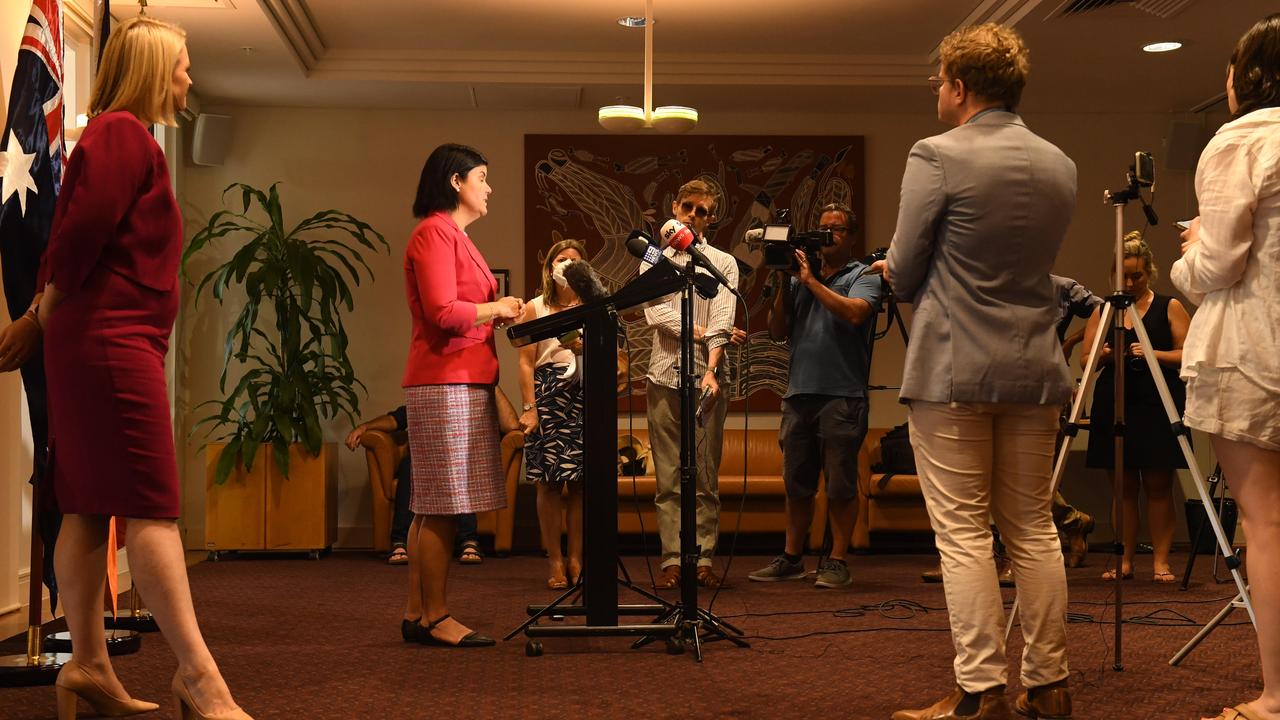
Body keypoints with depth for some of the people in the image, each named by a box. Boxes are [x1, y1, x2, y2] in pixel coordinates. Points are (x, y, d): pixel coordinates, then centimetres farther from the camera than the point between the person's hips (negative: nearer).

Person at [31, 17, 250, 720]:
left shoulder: (115, 135, 22)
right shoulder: (124, 133, -9)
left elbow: (76, 228, 18)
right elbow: (85, 224, -19)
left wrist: (50, 306, 8)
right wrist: (54, 305, -4)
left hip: (100, 342, 10)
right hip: (114, 339, -10)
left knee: (89, 507, 8)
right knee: (153, 508, -12)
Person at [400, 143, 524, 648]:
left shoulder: (453, 236, 22)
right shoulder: (435, 233, -9)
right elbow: (443, 312, -19)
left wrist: (499, 314, 8)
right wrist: (497, 308, -6)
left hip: (461, 383, 10)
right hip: (446, 383, -10)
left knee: (432, 507, 10)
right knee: (442, 506, -7)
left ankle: (417, 614, 15)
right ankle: (435, 618, -2)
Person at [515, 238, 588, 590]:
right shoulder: (535, 308, 8)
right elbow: (526, 362, 1)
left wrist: (581, 346, -14)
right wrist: (529, 408, -8)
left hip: (585, 393, 1)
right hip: (548, 393, -1)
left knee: (581, 481, -2)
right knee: (549, 482, -4)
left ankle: (576, 560, 5)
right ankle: (555, 562, 2)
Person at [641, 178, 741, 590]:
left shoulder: (723, 264, 11)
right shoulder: (653, 260, 15)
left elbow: (722, 321, -3)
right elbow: (656, 314, 0)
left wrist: (711, 370, -18)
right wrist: (706, 333, -10)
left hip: (706, 377, -1)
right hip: (665, 375, 1)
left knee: (706, 475, -1)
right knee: (668, 476, 0)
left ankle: (704, 559, 3)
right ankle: (672, 560, 1)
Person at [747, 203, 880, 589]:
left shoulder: (862, 276, 4)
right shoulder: (800, 279, 17)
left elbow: (855, 313, -16)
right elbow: (777, 332, 13)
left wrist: (811, 280, -10)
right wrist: (785, 284, 2)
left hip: (842, 394, -5)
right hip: (799, 393, 5)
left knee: (840, 484, -2)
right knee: (797, 482, 10)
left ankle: (836, 561, 4)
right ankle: (791, 557, 19)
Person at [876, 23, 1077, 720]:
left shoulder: (937, 157, -10)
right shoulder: (1059, 165, 9)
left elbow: (903, 274, -7)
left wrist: (900, 273, 16)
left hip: (953, 368, -6)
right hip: (1035, 368, 6)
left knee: (963, 533, -1)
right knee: (1033, 528, 12)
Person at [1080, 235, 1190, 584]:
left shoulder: (1170, 307, 4)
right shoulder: (1102, 311, 11)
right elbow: (1085, 360, 9)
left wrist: (1153, 354, -17)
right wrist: (1103, 356, -13)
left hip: (1158, 407, -2)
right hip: (1114, 407, 3)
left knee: (1158, 486, -1)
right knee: (1122, 486, 4)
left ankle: (1160, 561, 4)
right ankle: (1124, 561, 9)